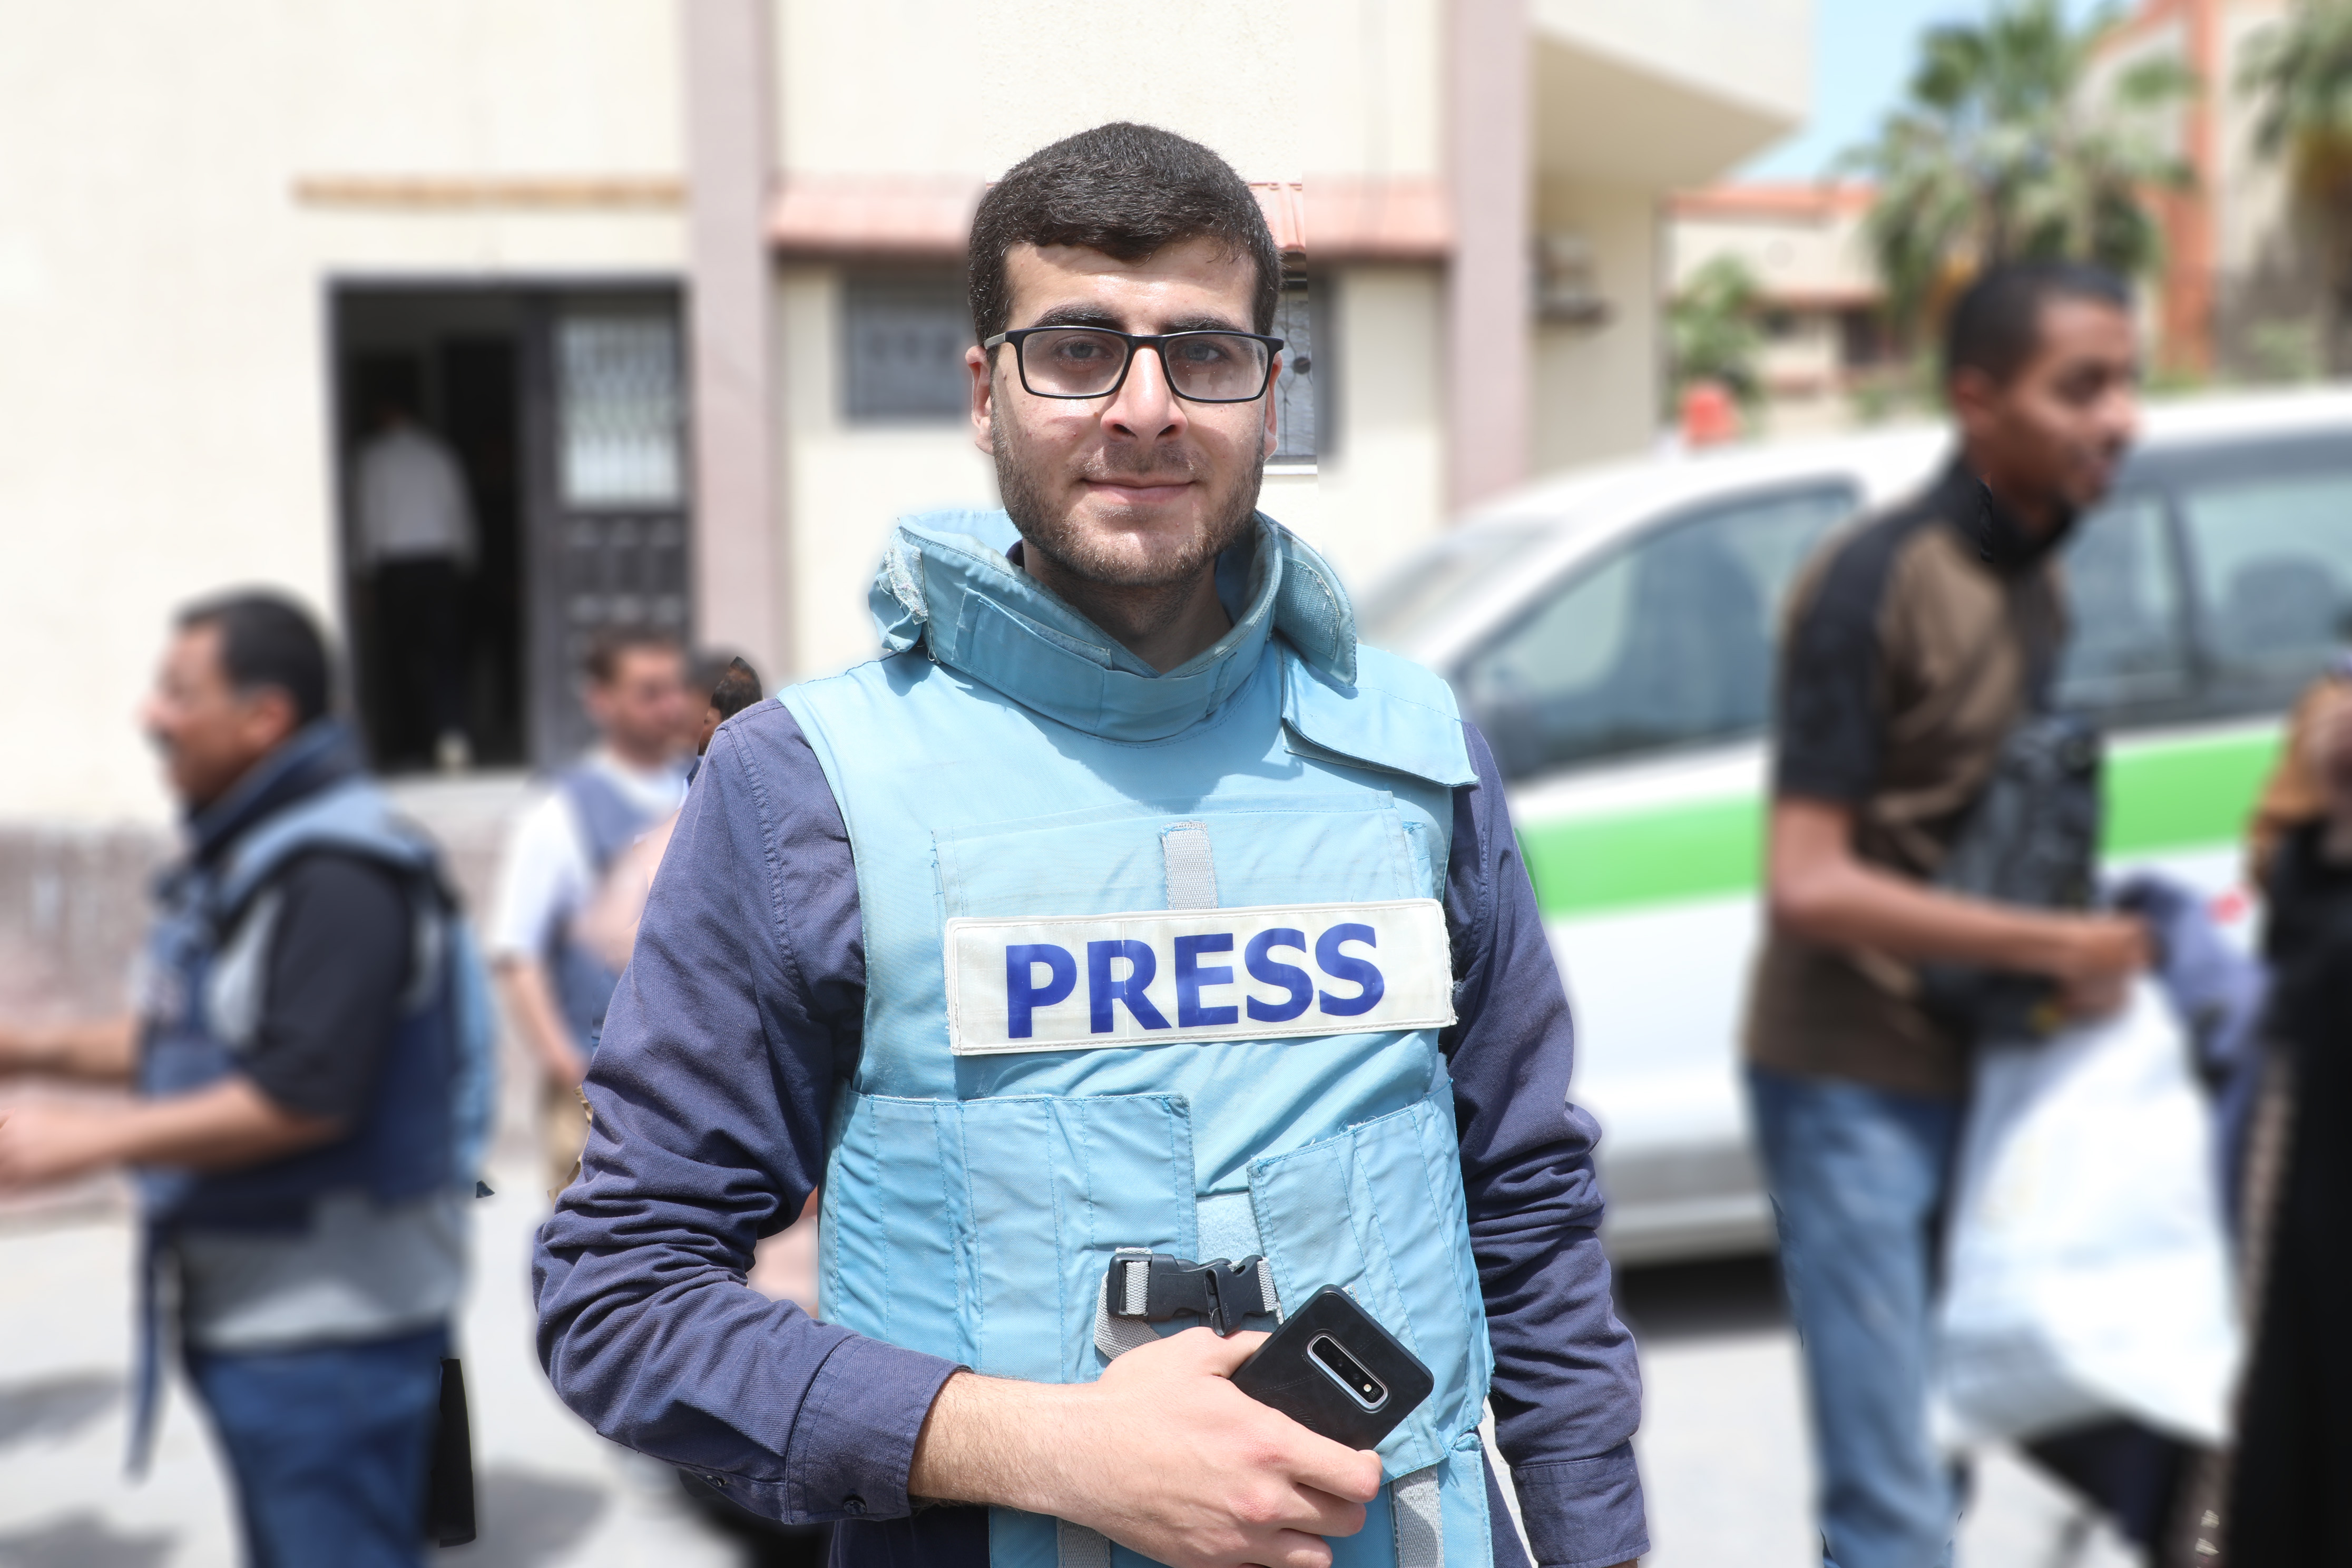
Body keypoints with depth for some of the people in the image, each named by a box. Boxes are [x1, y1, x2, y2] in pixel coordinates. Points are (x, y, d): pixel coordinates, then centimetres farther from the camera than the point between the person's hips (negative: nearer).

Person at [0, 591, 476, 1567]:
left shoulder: (335, 873, -20)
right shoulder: (240, 854, 12)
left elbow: (303, 1098, -26)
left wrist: (87, 1140, -20)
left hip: (331, 1318, -10)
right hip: (256, 1302, 10)